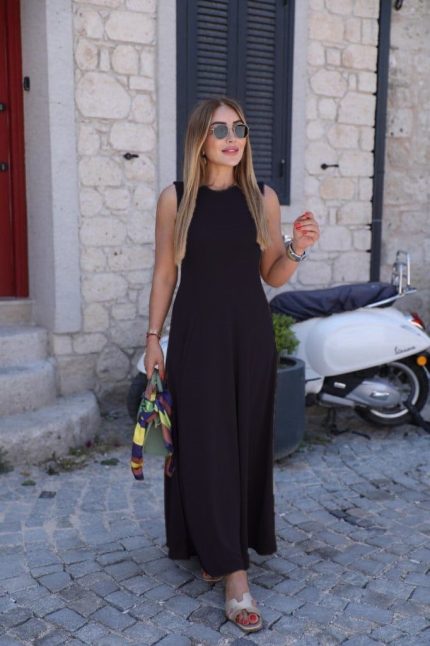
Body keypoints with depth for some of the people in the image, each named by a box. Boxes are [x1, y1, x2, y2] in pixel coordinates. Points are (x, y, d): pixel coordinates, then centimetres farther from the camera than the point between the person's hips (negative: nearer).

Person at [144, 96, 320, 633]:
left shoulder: (263, 198, 3)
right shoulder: (175, 198, -1)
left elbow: (272, 276, 7)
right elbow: (164, 273, 3)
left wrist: (297, 249, -12)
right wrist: (154, 338, 1)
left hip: (250, 334, 2)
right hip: (196, 333, -2)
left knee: (248, 442, 8)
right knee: (205, 445, -1)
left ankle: (224, 549, 29)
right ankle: (233, 569, 9)